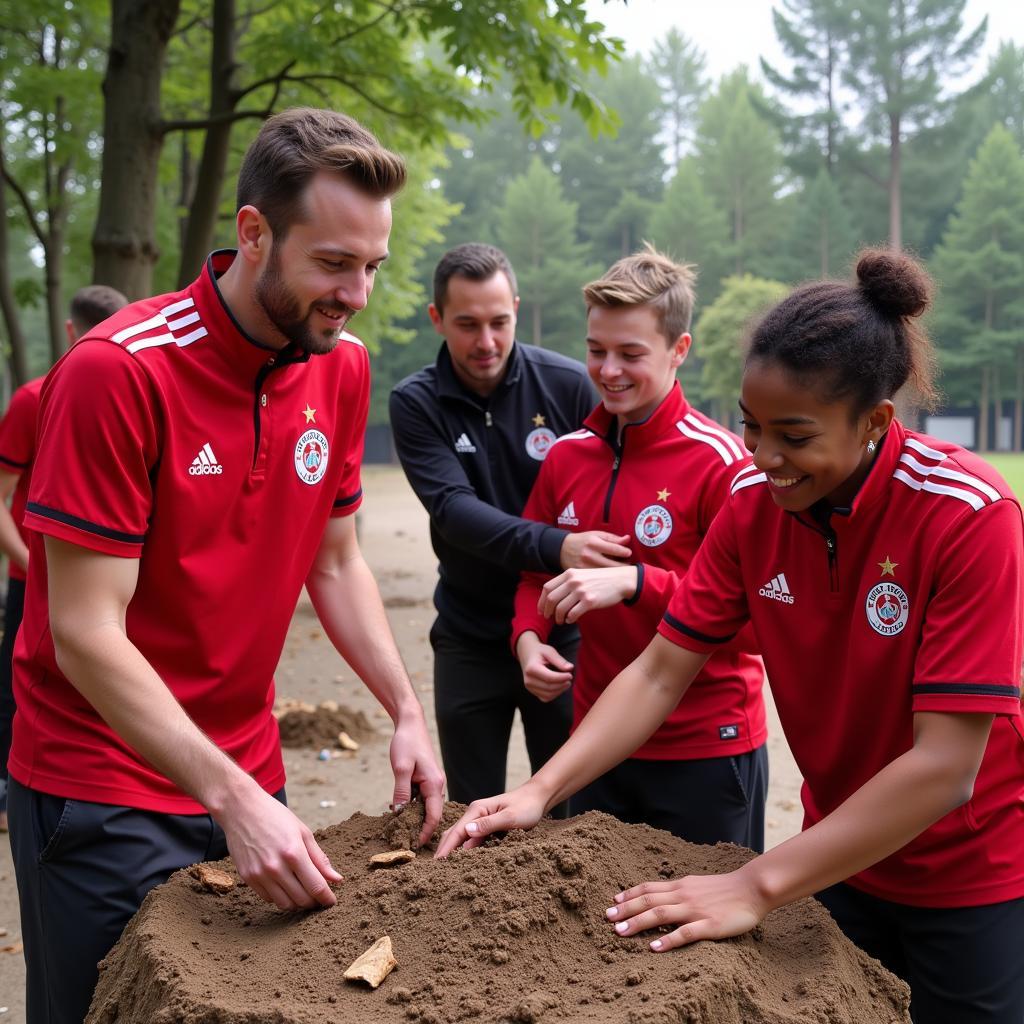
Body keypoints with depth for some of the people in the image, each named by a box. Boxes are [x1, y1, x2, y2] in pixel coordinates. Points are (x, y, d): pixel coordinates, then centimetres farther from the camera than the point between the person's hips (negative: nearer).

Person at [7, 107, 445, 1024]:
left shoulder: (343, 368, -1)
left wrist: (406, 711, -2)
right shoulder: (118, 371, -20)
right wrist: (232, 798, -26)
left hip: (247, 781, 6)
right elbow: (84, 633, -21)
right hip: (100, 789, -5)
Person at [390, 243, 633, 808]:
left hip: (562, 630, 0)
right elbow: (454, 508, -22)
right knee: (472, 814, 10)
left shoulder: (567, 384, -7)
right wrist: (554, 546, -39)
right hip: (470, 639, 1)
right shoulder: (416, 402, -8)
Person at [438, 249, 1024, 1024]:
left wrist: (756, 887, -30)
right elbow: (659, 674, -7)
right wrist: (539, 792, -19)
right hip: (842, 852, 4)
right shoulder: (754, 503, -10)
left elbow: (945, 767, -29)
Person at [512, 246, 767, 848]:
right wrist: (528, 636, -5)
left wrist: (634, 582, -26)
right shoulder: (567, 456, 5)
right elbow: (536, 571, 16)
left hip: (708, 750, -5)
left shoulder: (722, 462, -14)